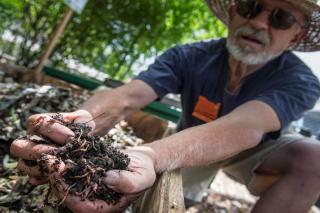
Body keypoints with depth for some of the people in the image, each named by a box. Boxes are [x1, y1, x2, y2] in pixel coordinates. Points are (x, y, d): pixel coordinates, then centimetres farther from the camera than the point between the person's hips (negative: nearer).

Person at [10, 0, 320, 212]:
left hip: (251, 152, -1)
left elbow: (244, 128, -49)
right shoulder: (187, 58, -24)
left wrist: (151, 157, -68)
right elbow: (124, 97, -38)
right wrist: (79, 123, -62)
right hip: (189, 147, 2)